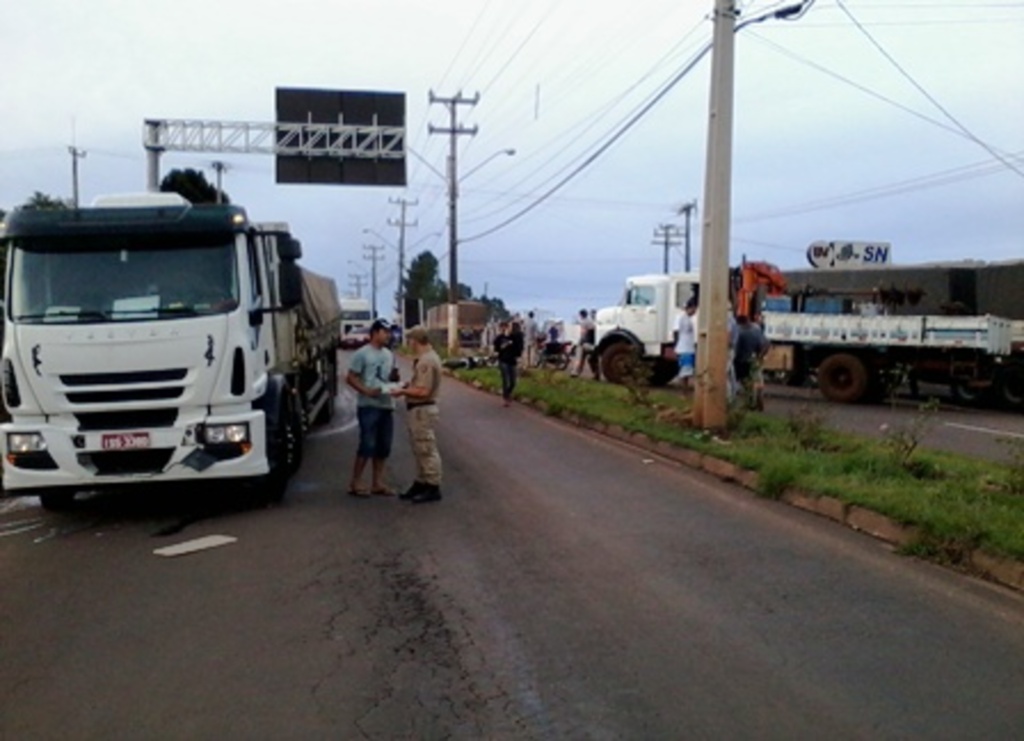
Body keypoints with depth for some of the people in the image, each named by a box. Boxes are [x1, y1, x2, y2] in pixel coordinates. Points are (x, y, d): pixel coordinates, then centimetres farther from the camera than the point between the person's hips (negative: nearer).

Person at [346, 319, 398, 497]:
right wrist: (367, 391, -20)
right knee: (367, 445, -8)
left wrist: (395, 378, 0)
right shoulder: (362, 353, -5)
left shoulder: (389, 355, 16)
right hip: (369, 406, -7)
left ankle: (377, 483, 17)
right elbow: (351, 378, -8)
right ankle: (355, 483, 1)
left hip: (387, 405, 7)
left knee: (383, 447, 9)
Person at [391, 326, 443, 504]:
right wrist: (408, 385, 8)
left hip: (423, 410, -11)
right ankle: (421, 483, 28)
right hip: (418, 410, 11)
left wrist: (403, 392, -13)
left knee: (427, 449, -4)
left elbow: (423, 391, -24)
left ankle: (433, 487, 3)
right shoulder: (425, 358, 13)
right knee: (420, 450, 18)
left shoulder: (427, 361, -21)